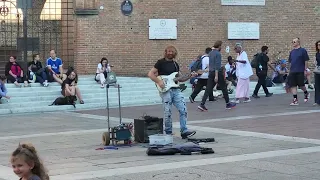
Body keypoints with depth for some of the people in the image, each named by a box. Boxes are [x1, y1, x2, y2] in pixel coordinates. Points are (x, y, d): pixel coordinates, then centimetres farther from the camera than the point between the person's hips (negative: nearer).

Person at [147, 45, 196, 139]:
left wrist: (190, 77, 6)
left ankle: (184, 131, -2)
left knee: (183, 110, -6)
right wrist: (159, 81, -16)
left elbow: (180, 78, 21)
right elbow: (150, 74, -4)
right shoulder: (160, 62, 1)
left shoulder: (175, 64, 18)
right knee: (168, 112, -6)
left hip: (176, 90, 5)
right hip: (165, 90, -5)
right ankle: (168, 132, 7)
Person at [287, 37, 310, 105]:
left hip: (300, 71, -5)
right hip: (292, 72, 5)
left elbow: (306, 61, -5)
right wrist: (290, 70, 12)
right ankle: (295, 100, 2)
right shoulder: (292, 52, 13)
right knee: (292, 85, -2)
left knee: (301, 85, -2)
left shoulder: (303, 51, -4)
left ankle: (306, 93, 28)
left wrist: (305, 70, -8)